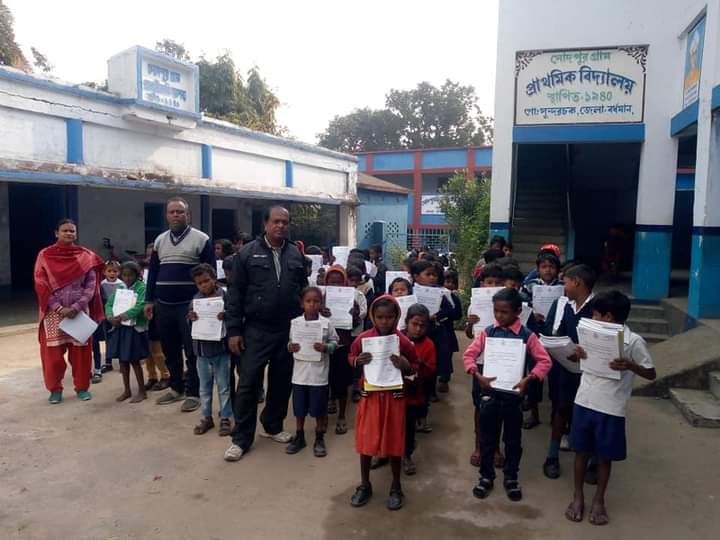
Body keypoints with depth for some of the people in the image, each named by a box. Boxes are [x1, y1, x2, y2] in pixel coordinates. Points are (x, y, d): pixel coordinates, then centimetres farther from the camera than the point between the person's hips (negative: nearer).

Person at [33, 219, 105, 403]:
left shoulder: (85, 256, 2)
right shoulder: (45, 255, 0)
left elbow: (91, 284, -2)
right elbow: (41, 285, -4)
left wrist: (76, 307, -14)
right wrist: (60, 308, -14)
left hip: (80, 311, 1)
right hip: (54, 312, 0)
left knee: (81, 351, 6)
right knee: (53, 352, 4)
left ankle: (82, 387, 20)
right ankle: (55, 389, 21)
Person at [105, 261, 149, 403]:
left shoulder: (141, 288, -7)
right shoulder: (118, 288, 10)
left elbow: (140, 306, -20)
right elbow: (109, 304, 5)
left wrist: (122, 316, -26)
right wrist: (110, 317, -14)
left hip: (134, 328, -6)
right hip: (119, 328, 6)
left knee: (134, 360, -1)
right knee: (122, 360, 11)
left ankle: (142, 391, 11)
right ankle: (127, 390, 24)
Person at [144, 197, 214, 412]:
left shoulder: (201, 239, -5)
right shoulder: (160, 240, 12)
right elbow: (152, 272, 15)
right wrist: (149, 300, 10)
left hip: (190, 305, -5)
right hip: (163, 305, 6)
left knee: (192, 351, 1)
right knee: (169, 350, 14)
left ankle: (193, 393, 12)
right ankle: (176, 388, 29)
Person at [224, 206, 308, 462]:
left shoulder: (296, 254, 7)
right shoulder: (248, 253, -3)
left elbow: (303, 289, 12)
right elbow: (235, 293, -3)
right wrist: (234, 330, -7)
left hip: (289, 330, 3)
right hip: (256, 330, -3)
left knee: (282, 382, 13)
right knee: (248, 383, 1)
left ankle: (272, 426, 33)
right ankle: (241, 438, 14)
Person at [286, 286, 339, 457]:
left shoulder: (326, 324, -5)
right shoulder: (294, 323, -2)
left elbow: (334, 342, 0)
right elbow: (289, 341, 6)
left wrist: (325, 347, -19)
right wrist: (290, 347, -16)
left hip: (319, 374, -1)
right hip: (300, 373, 2)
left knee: (319, 410, 9)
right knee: (299, 409, 13)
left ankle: (319, 439, 25)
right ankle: (299, 437, 31)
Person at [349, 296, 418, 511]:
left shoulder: (404, 342, -8)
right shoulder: (363, 338, -6)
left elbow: (415, 368, 3)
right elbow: (350, 357, 7)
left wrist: (406, 366, -19)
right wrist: (357, 361, -15)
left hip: (394, 397, -1)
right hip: (369, 396, 1)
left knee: (394, 441, 9)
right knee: (366, 440, 10)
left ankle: (396, 487, 28)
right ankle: (364, 485, 28)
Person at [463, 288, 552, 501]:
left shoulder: (527, 335, -7)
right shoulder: (487, 332, -3)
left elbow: (545, 361, -7)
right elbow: (469, 355, -3)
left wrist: (528, 379, -20)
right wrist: (478, 376, -18)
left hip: (513, 394, -1)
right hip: (489, 392, 1)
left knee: (513, 438, 14)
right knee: (488, 437, 13)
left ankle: (511, 477, 31)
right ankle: (486, 476, 28)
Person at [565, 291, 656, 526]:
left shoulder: (634, 341, -11)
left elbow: (651, 374, -5)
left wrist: (630, 366, -24)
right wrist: (578, 354, -6)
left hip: (611, 408, -4)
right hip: (584, 401, 4)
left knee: (605, 456, 11)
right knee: (581, 451, 13)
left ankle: (599, 500, 30)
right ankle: (578, 496, 29)